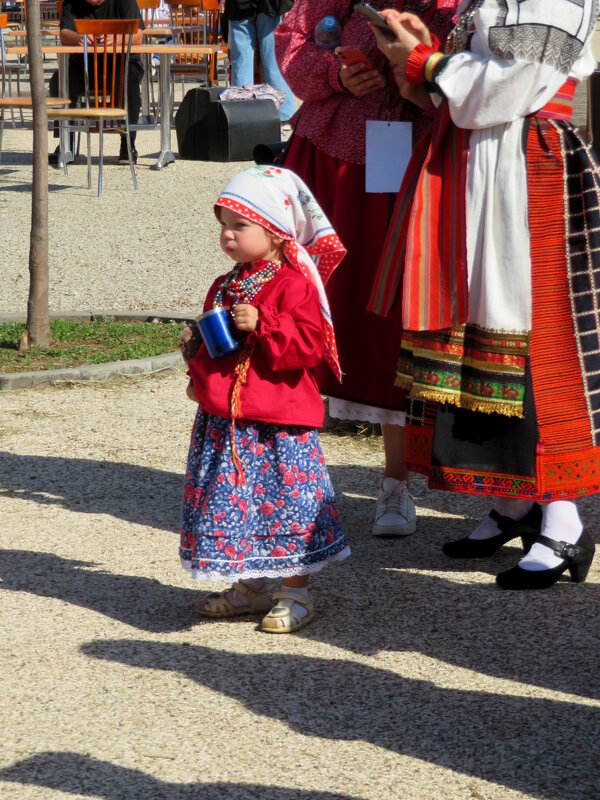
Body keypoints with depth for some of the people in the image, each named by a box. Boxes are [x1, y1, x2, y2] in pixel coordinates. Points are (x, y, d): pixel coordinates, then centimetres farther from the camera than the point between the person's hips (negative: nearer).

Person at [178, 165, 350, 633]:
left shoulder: (294, 285, -11)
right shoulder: (226, 287, 14)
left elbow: (309, 344, -20)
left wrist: (262, 325, -26)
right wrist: (195, 351, 6)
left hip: (278, 423, -8)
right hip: (224, 418, 8)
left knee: (286, 499, -1)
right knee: (232, 503, 12)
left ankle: (296, 593, 11)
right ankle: (249, 586, 26)